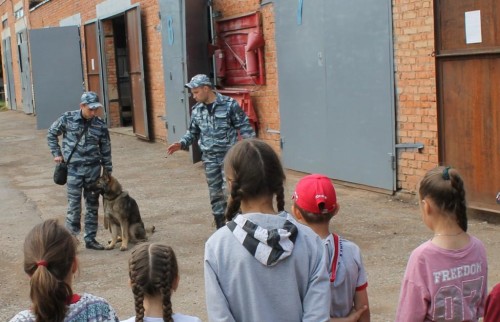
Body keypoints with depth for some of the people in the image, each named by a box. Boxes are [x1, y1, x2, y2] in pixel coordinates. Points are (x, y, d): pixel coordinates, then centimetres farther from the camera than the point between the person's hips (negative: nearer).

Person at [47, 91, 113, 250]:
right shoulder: (68, 119, -6)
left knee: (92, 205, 9)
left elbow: (106, 150, 4)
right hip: (73, 168, -2)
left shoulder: (100, 125, -3)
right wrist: (57, 153, 4)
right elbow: (52, 134, 9)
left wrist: (108, 173, 5)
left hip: (93, 168, 2)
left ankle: (90, 238, 19)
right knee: (74, 204, -3)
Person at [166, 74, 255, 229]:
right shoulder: (197, 110, 5)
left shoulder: (229, 104, -10)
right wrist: (181, 144, -1)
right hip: (210, 159, 5)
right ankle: (221, 229, 22)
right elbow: (193, 132, 15)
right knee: (215, 194, 10)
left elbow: (244, 127, -7)